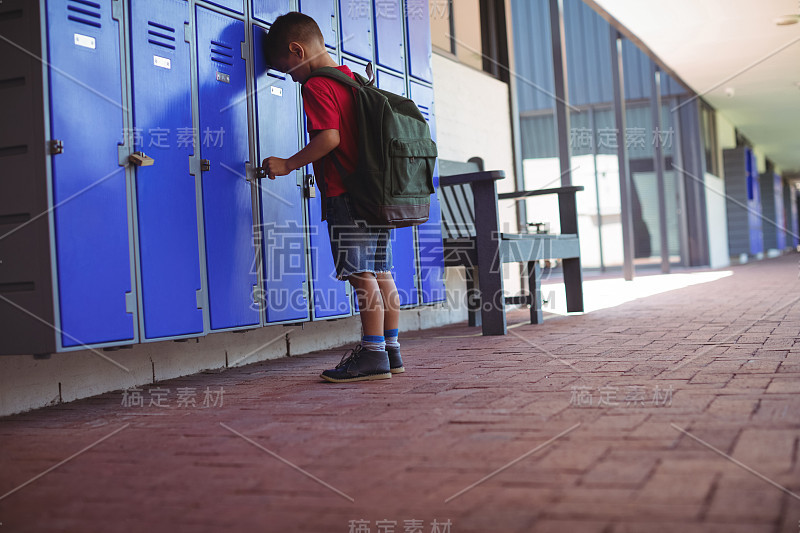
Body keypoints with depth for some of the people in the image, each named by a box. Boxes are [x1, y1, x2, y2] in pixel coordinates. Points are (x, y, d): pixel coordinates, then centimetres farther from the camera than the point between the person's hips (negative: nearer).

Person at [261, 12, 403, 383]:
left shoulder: (316, 87, -9)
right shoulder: (353, 80, 18)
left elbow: (329, 138, -20)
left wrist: (288, 164, -12)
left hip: (346, 197, -9)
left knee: (362, 275, -7)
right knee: (380, 272, 11)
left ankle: (373, 354, -5)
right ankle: (390, 350, 17)